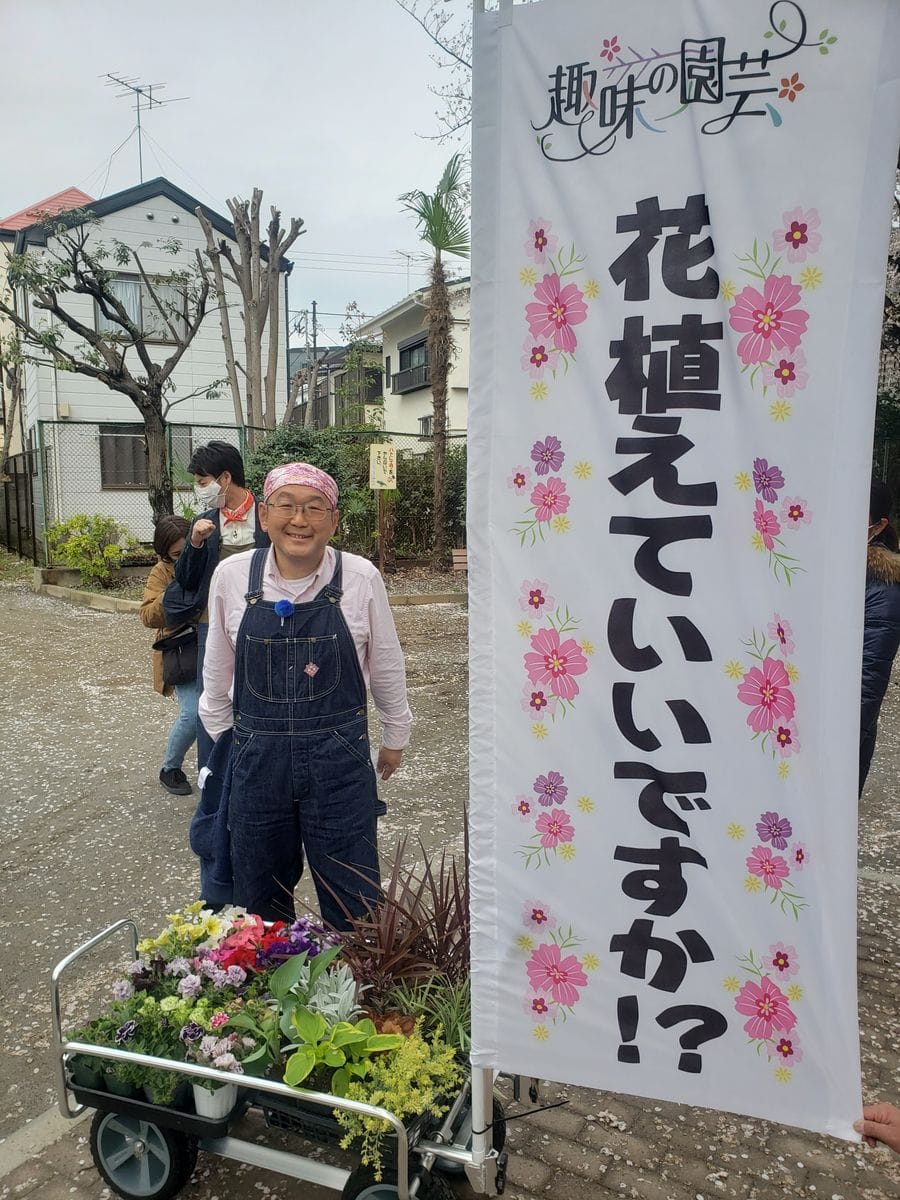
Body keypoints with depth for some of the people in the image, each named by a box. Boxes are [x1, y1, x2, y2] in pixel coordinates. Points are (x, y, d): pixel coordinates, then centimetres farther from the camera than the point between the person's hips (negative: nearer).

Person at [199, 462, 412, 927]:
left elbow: (386, 666, 5)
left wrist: (395, 736, 14)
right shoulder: (232, 576, -5)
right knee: (259, 904, 16)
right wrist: (219, 739, 16)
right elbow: (217, 670, 9)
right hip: (256, 758, 2)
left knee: (352, 905, 9)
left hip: (340, 758, -1)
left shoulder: (361, 578, -9)